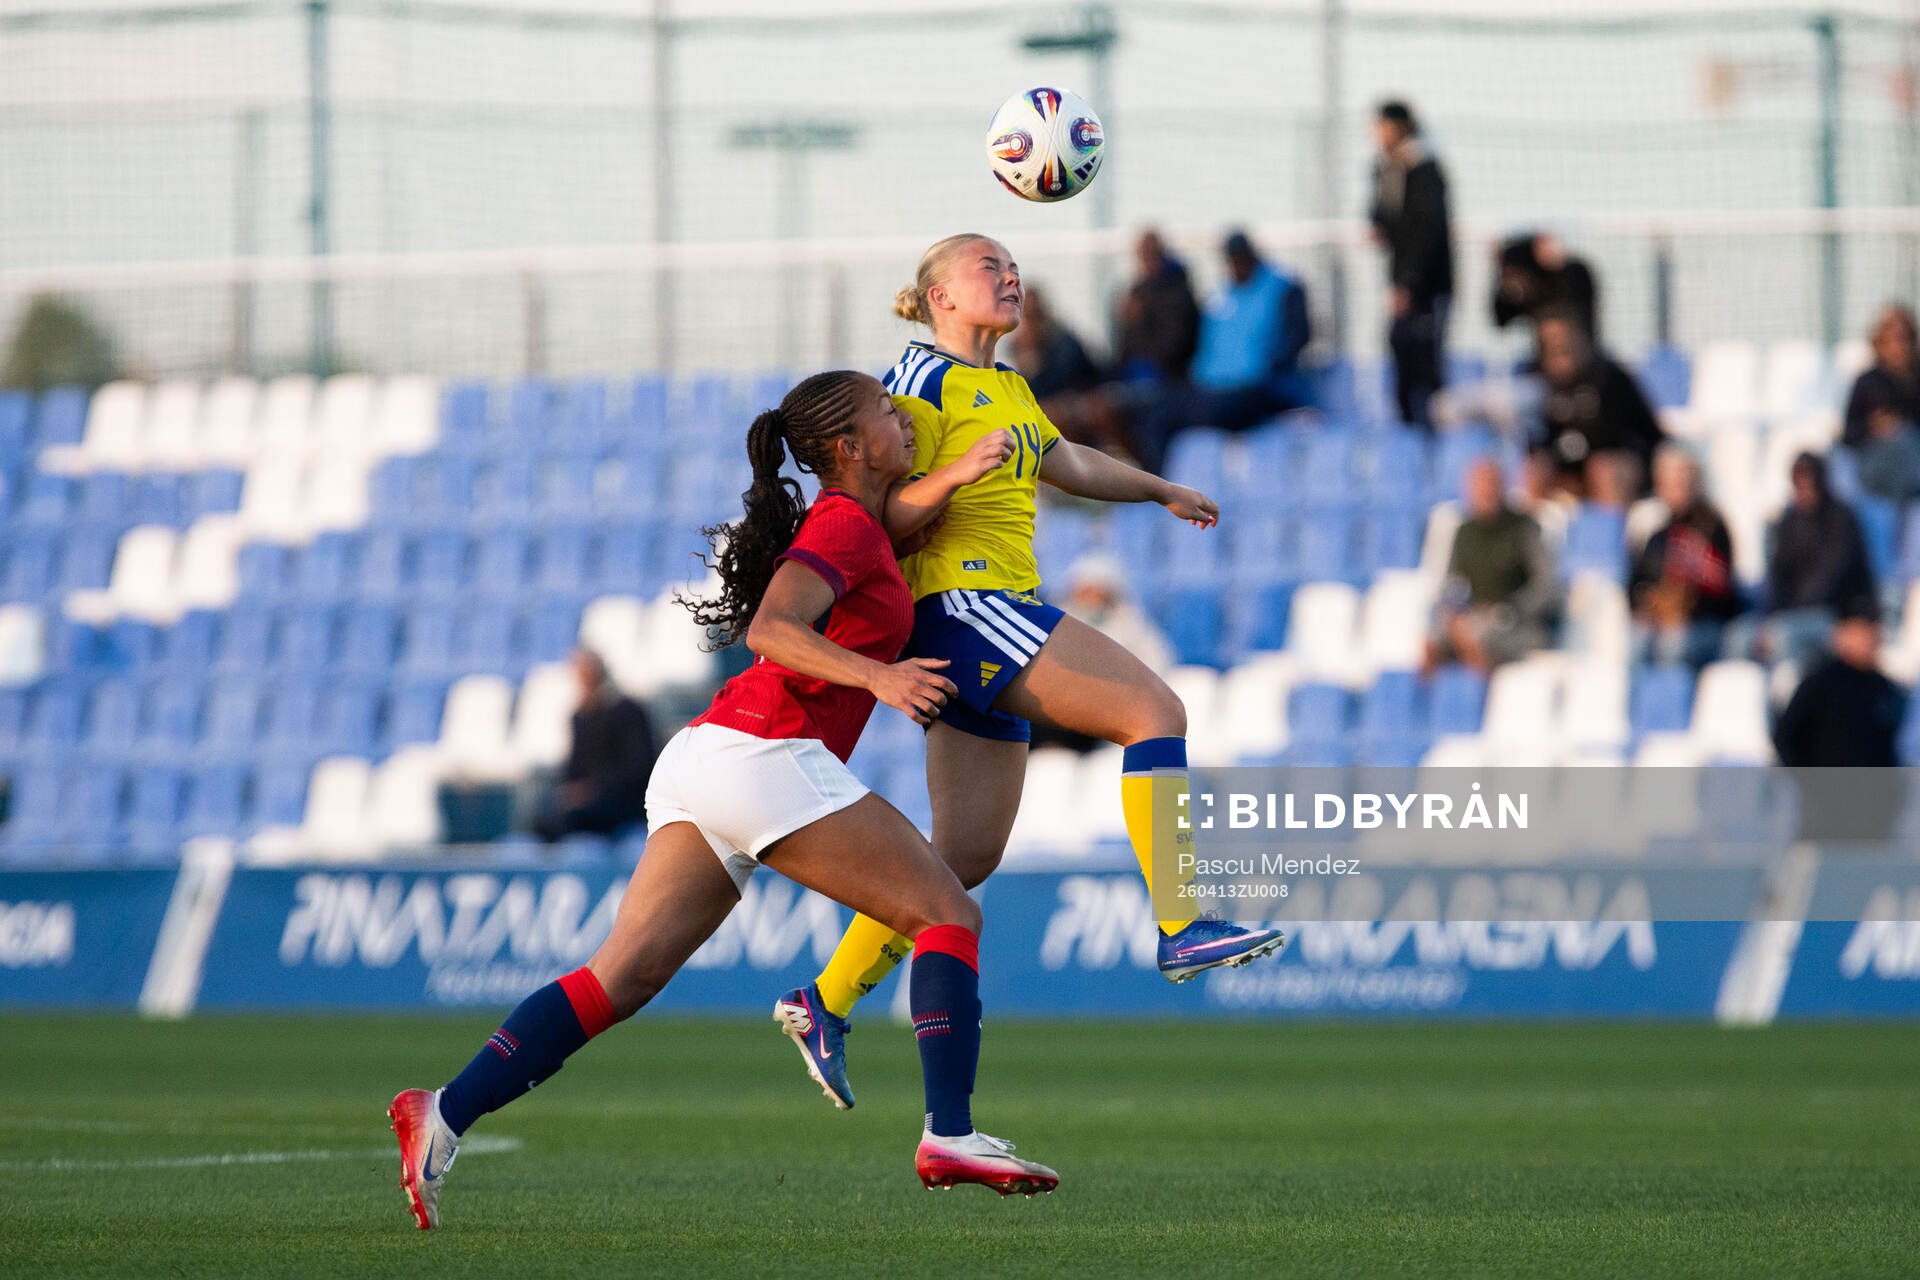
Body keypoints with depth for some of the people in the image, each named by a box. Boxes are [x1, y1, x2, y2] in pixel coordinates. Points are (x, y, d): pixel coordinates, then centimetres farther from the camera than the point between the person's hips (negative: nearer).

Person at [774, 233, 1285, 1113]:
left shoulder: (1005, 386, 22)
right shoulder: (925, 379, -5)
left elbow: (1066, 464, 38)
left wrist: (1161, 491, 39)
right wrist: (959, 474, -25)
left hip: (1001, 620, 10)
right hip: (964, 602, -10)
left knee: (966, 854, 8)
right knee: (1154, 710, -18)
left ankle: (826, 1001, 13)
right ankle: (1183, 931, -23)